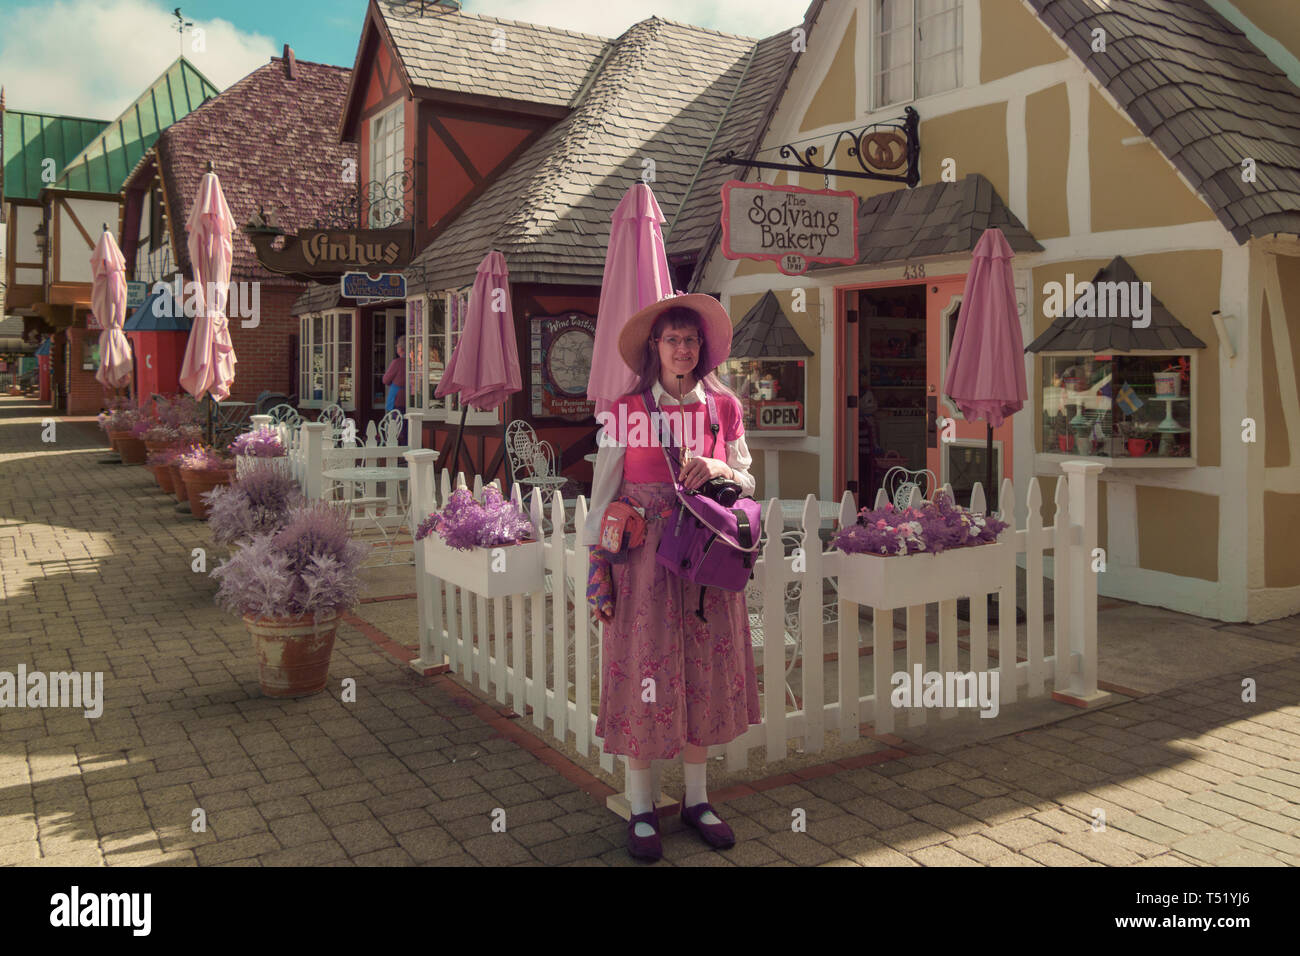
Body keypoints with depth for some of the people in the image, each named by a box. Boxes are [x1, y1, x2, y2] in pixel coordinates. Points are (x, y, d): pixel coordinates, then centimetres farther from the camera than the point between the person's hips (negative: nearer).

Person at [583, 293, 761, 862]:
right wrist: (596, 567, -5)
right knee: (643, 676, 1)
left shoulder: (724, 407, 6)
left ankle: (696, 800, 25)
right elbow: (604, 494, -1)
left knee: (703, 674, 9)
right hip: (641, 559, -3)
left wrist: (718, 469, -11)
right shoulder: (626, 411, -2)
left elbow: (748, 485, 11)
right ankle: (641, 810, 15)